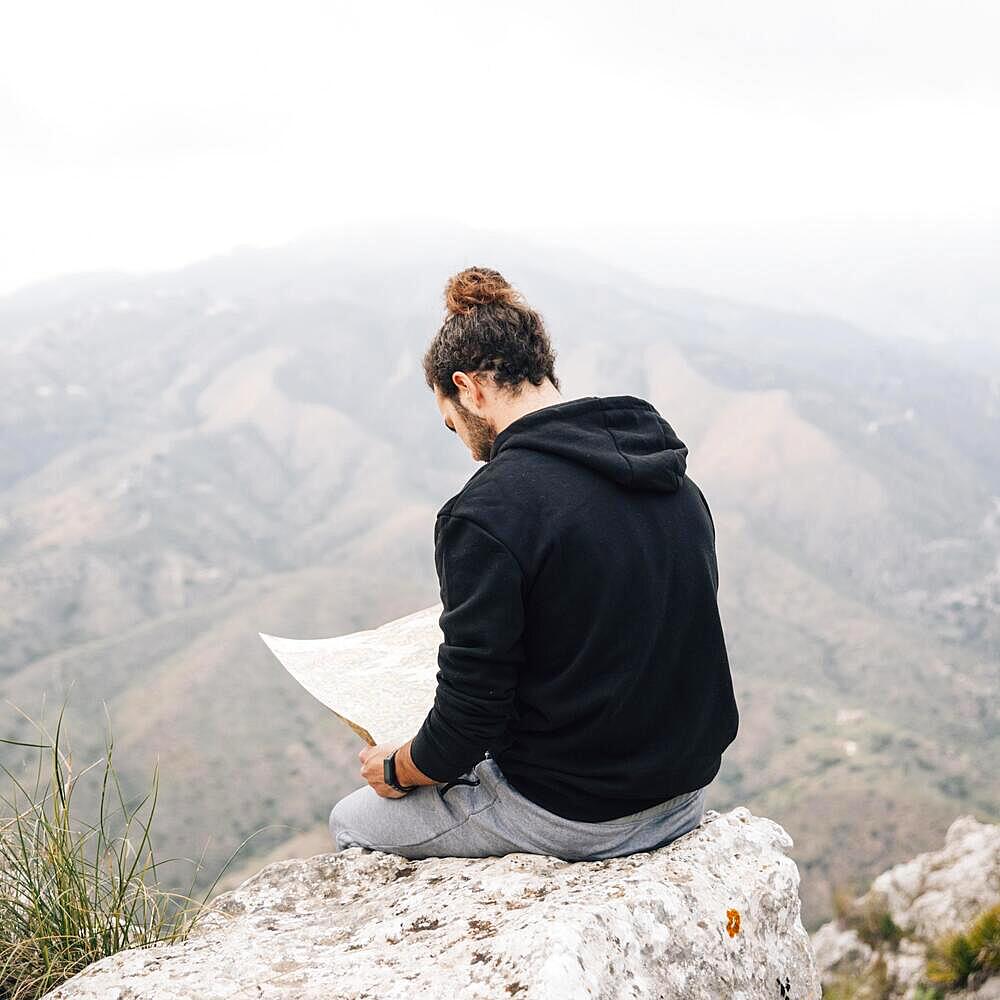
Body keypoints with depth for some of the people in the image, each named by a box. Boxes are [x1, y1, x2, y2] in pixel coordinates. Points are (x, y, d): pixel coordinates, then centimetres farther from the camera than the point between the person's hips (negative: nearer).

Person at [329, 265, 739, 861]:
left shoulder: (488, 513, -22)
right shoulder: (679, 483, 2)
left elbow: (465, 726, -19)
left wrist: (396, 770, 3)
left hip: (571, 815, -7)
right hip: (686, 794, 8)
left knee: (353, 823, 17)